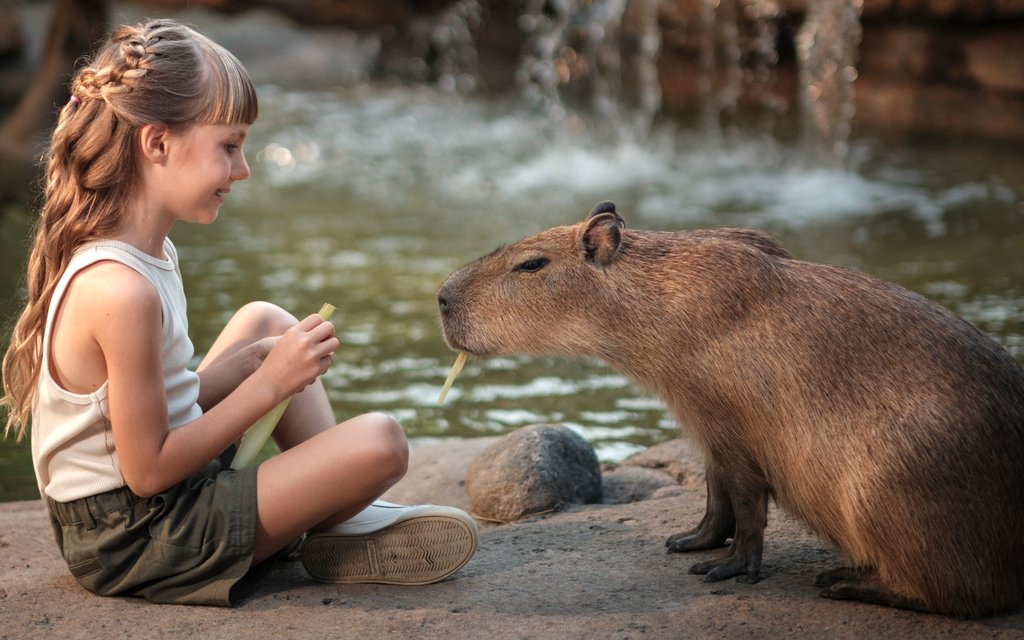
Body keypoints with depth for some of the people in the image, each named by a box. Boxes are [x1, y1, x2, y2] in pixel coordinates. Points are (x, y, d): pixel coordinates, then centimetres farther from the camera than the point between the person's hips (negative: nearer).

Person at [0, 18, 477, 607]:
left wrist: (276, 367, -3)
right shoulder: (121, 290, -28)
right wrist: (270, 384, -19)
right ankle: (335, 540, 12)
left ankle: (348, 514, 13)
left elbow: (171, 403, 7)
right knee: (379, 442, -23)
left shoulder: (151, 251, 4)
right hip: (136, 543, -11)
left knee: (265, 324, 22)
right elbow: (148, 471, -24)